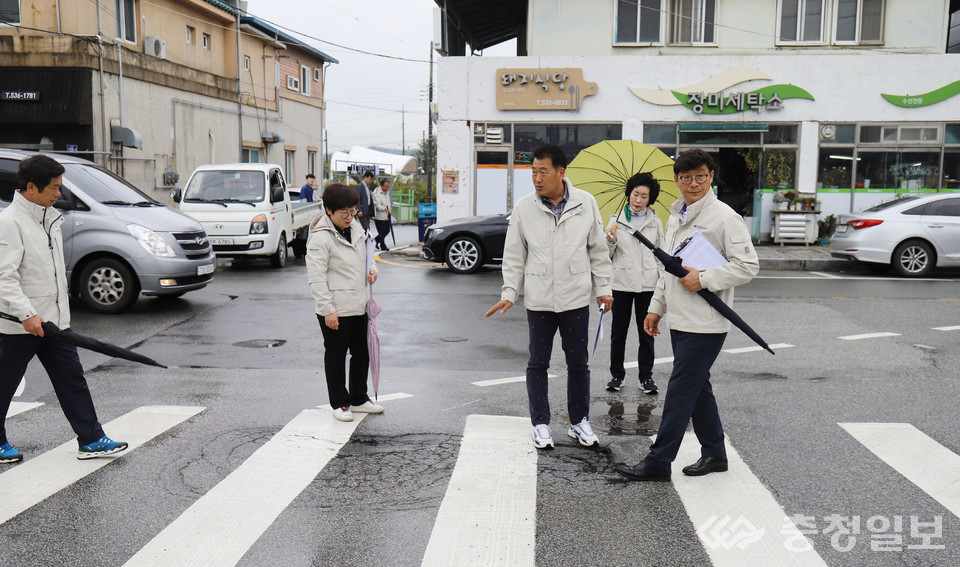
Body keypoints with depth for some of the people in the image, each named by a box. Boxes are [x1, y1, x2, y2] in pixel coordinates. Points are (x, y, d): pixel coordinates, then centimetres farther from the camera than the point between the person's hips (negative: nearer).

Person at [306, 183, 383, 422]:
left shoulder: (355, 227, 7)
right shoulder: (320, 238, -16)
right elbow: (316, 277, -18)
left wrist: (371, 268, 4)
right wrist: (327, 310, -20)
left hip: (358, 306, 8)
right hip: (335, 311, -8)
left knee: (361, 354, 16)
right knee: (336, 357, 7)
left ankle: (359, 399, 32)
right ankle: (339, 403, 21)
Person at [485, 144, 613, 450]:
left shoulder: (585, 202, -1)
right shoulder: (524, 207, -2)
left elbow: (598, 250, 6)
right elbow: (514, 256, 3)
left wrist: (603, 287, 4)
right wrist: (509, 293, -3)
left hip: (576, 298, 0)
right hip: (538, 299, 0)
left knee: (578, 364, 10)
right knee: (537, 364, 8)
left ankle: (580, 421, 26)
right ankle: (541, 424, 21)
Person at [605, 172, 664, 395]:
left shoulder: (655, 222, 8)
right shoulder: (616, 220, 4)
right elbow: (606, 255, 5)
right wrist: (610, 241, -16)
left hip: (648, 284, 1)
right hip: (621, 282, -1)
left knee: (646, 332, 5)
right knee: (618, 332, 5)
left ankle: (646, 376, 16)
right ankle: (617, 374, 18)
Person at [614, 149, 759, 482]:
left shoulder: (723, 217, -11)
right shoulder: (675, 217, 15)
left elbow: (748, 266, -15)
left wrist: (703, 280, -20)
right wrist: (656, 307, 19)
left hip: (706, 324, -8)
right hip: (679, 320, 8)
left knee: (680, 391, -5)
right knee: (697, 388, 15)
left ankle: (658, 462, 3)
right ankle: (714, 454, 28)